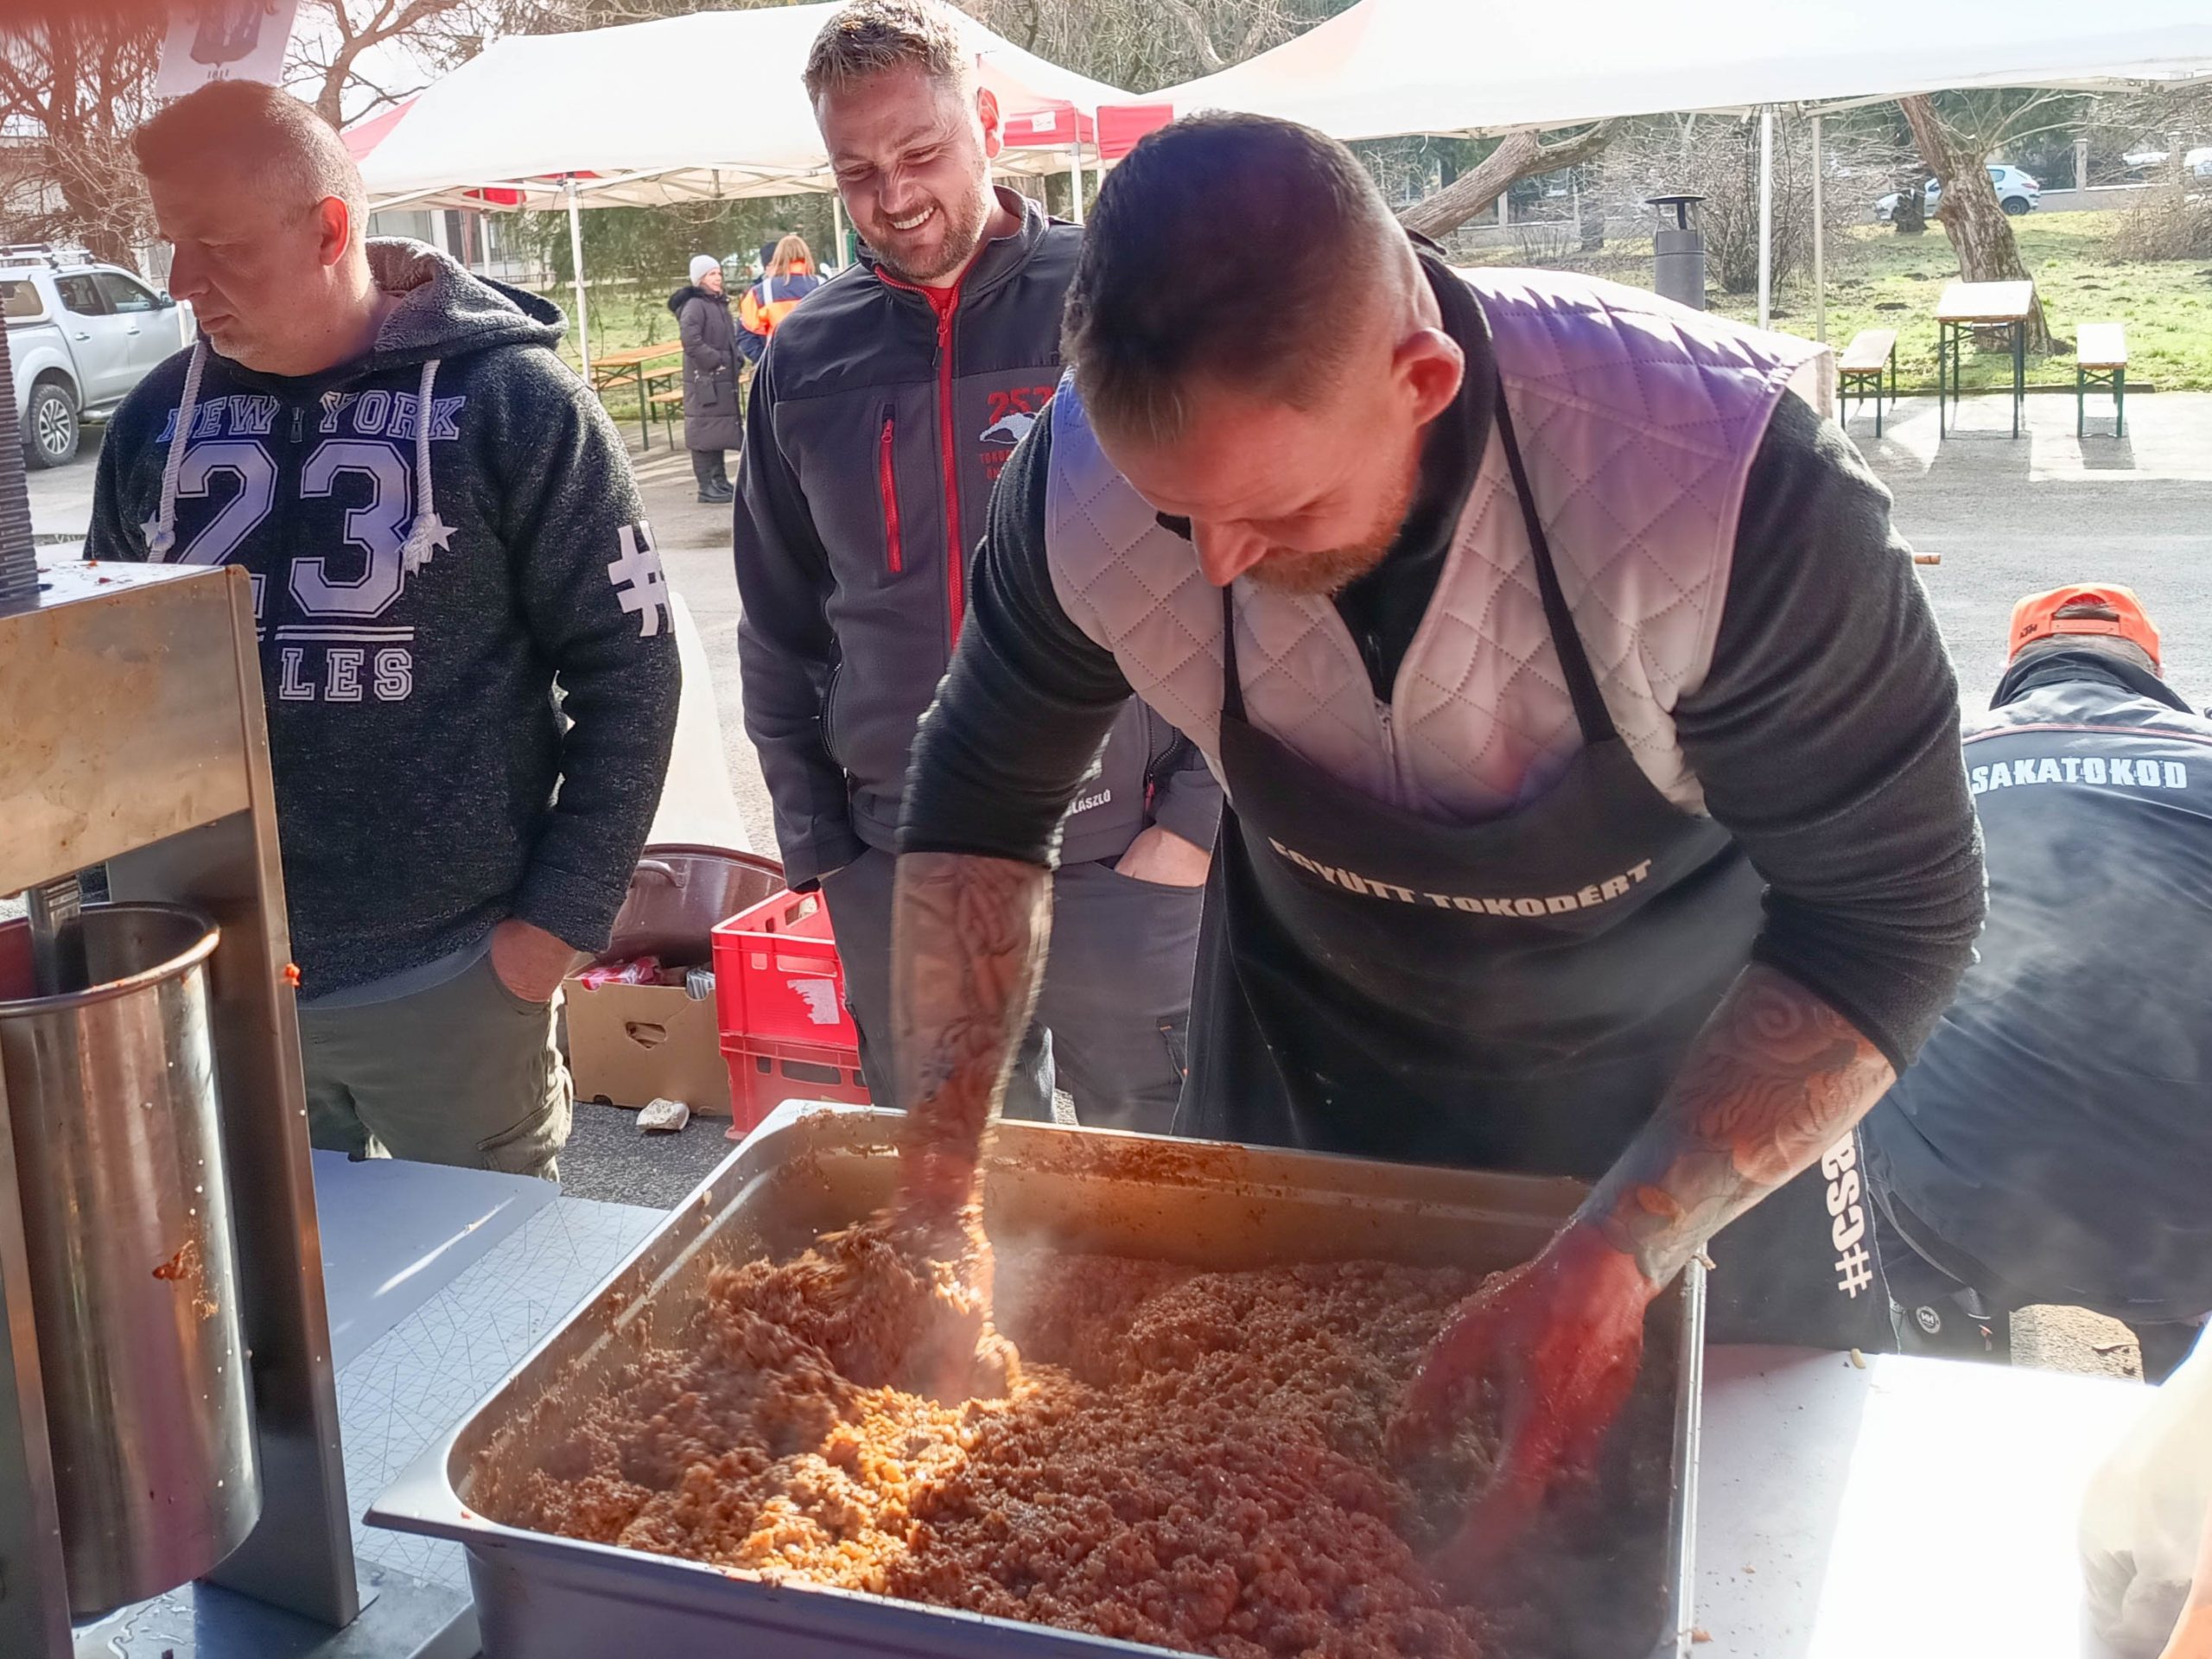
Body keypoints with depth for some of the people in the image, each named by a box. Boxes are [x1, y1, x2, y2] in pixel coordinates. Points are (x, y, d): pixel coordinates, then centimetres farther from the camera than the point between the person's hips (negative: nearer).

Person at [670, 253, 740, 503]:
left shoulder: (720, 304, 16)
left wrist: (735, 360, 11)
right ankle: (706, 486, -2)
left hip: (724, 379, 9)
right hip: (704, 380, -9)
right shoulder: (694, 306, -13)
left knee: (720, 431, 14)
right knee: (705, 432, -5)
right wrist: (716, 360, -17)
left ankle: (720, 481, 22)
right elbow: (692, 343, -22)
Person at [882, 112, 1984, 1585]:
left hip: (1698, 1098, -1)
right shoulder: (1089, 479, -27)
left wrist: (1615, 1263, -35)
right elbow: (983, 800, -11)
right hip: (1298, 1085, 2)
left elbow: (1893, 911, -26)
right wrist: (938, 1181, -18)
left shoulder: (1730, 482, -37)